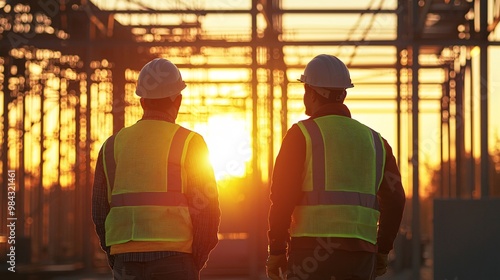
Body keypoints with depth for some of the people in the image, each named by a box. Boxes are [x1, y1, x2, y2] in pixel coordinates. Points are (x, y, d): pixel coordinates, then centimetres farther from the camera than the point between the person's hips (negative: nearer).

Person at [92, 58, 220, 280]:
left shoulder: (112, 146, 9)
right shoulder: (189, 143, -2)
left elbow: (100, 210, 9)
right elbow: (207, 208, -6)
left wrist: (116, 260, 15)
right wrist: (197, 260, 4)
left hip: (126, 261, 4)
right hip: (174, 260, -3)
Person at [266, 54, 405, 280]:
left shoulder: (301, 134, 0)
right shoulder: (375, 140, 14)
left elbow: (283, 196, -7)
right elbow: (394, 200, 11)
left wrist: (275, 250, -1)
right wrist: (382, 250, 21)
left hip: (311, 251, -4)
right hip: (360, 253, 4)